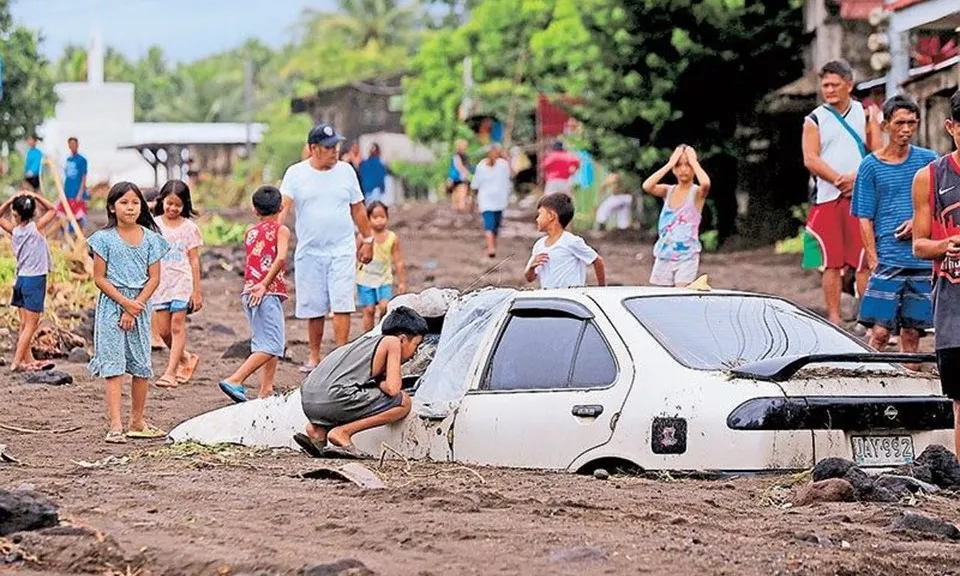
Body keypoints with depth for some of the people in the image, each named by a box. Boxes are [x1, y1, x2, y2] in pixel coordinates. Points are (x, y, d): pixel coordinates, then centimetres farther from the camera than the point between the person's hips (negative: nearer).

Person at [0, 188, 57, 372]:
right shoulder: (37, 227, -11)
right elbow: (53, 210, 3)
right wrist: (35, 197, -3)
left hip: (21, 279, 6)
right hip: (35, 280, -6)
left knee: (25, 324, 10)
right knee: (31, 325, -4)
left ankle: (29, 360, 13)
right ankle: (17, 362, -8)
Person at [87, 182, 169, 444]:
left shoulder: (150, 238, 4)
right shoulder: (105, 238, -3)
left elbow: (154, 278, 2)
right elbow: (99, 278, -5)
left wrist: (135, 307, -10)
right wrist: (125, 302, -14)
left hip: (140, 306, 3)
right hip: (111, 306, -3)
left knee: (142, 365, 7)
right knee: (114, 365, -8)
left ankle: (137, 421, 19)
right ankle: (115, 426, -12)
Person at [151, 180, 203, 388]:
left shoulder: (189, 228, 1)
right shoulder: (154, 225, 6)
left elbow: (194, 261, 3)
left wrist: (197, 291, 1)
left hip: (182, 282, -3)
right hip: (160, 283, 3)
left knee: (177, 326, -7)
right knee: (163, 330, 2)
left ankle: (171, 371, -7)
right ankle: (186, 358, 25)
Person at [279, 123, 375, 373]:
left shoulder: (345, 171, 5)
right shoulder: (296, 174, -1)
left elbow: (358, 209, 13)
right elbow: (283, 207, -11)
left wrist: (367, 240, 14)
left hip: (342, 250, 0)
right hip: (309, 251, 0)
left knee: (342, 305, -8)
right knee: (314, 308, 6)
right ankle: (314, 356, 19)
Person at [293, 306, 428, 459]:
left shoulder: (369, 340, 29)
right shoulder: (392, 341, 6)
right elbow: (393, 389, -3)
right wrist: (380, 384, 16)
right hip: (333, 399, -8)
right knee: (403, 402, 0)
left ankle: (318, 430, 13)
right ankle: (342, 432, -7)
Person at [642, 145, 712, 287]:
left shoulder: (697, 193, -5)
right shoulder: (668, 191, 6)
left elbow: (705, 183, -30)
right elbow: (647, 186, -14)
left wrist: (693, 161, -15)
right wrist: (669, 164, -10)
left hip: (687, 256, -4)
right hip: (664, 255, 4)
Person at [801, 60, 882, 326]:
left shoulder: (865, 114, 10)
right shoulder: (815, 120, 7)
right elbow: (811, 159, -3)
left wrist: (857, 179, -11)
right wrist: (840, 180, -13)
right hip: (828, 198, 0)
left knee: (865, 262, -3)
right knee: (831, 263, 1)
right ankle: (833, 318, 5)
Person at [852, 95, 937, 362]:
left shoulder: (928, 160, 8)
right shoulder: (871, 166, 2)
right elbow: (865, 219, 1)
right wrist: (874, 263, -9)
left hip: (922, 260, 2)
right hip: (887, 260, -2)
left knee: (912, 332, 6)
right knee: (880, 332, -9)